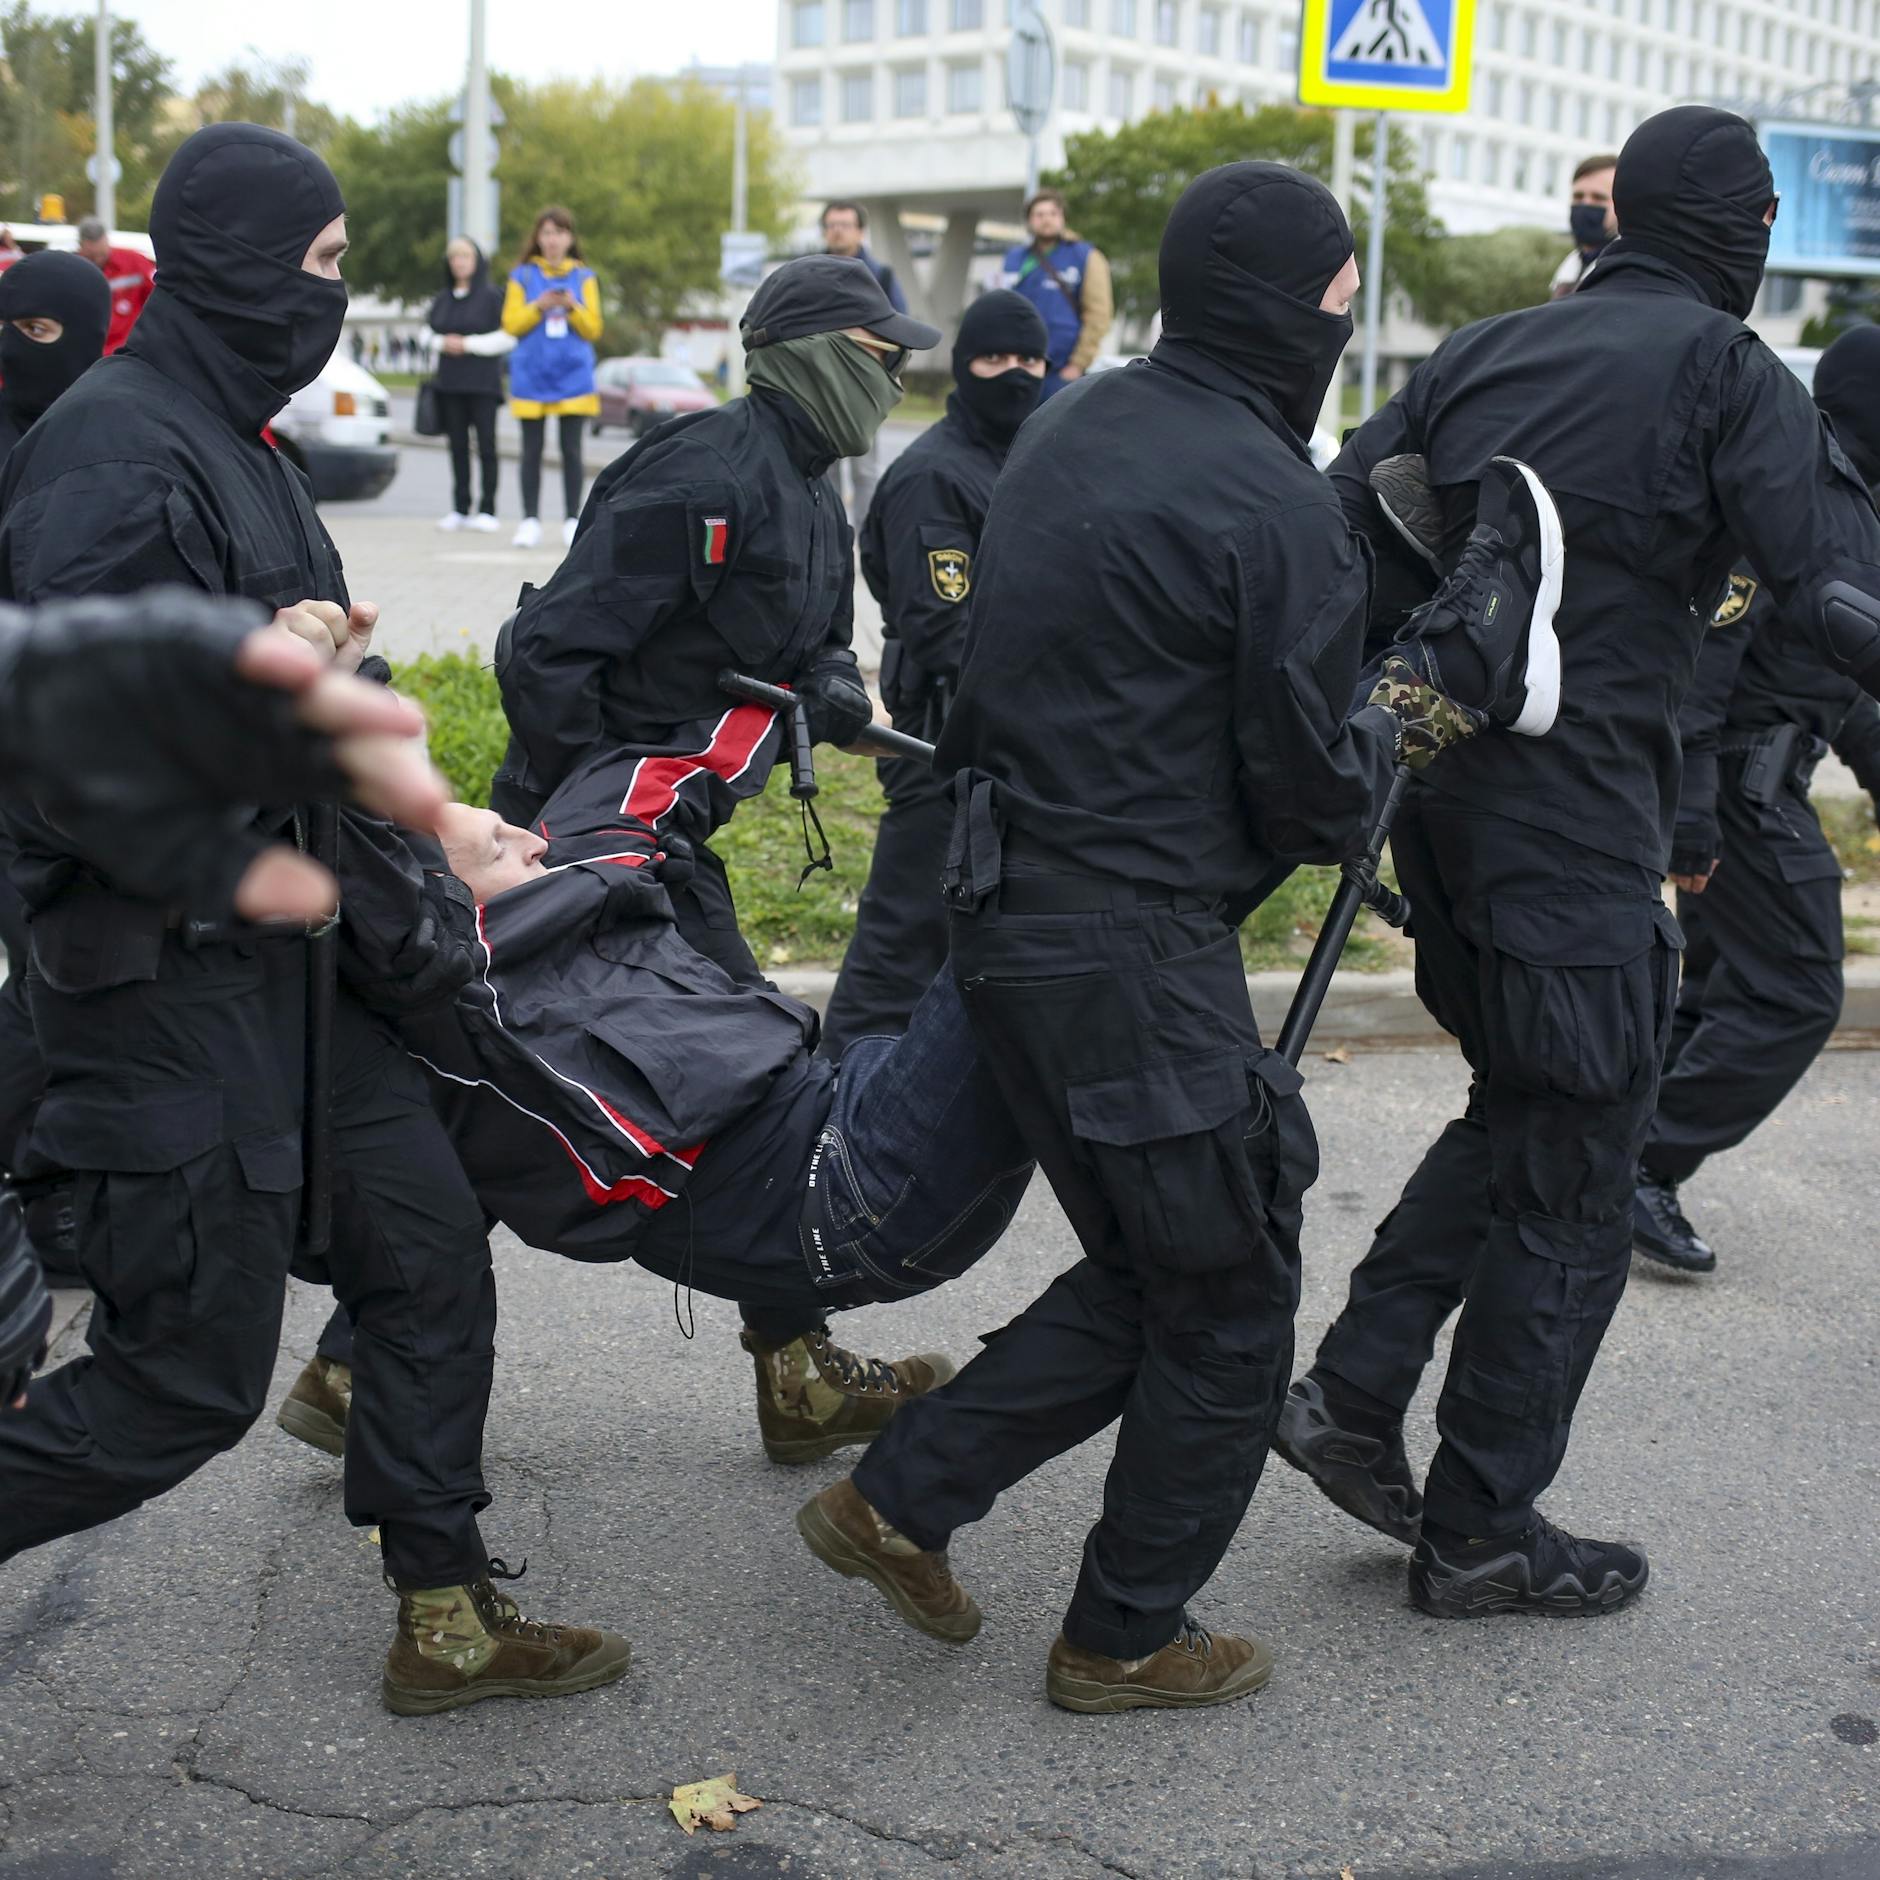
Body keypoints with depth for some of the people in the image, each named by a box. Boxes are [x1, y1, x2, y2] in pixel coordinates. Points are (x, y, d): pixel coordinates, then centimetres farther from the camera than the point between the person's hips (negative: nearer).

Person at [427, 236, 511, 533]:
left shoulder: (491, 297, -1)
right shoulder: (442, 299, 13)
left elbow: (508, 337, -7)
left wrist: (468, 344, -11)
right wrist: (443, 343, -2)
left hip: (482, 383, -4)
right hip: (450, 383, 5)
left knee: (485, 444, -6)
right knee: (457, 445, 4)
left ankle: (487, 509, -2)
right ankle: (460, 509, 8)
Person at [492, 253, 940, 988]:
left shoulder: (813, 500, 12)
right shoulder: (704, 479, -20)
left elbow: (820, 638, 24)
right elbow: (547, 650, -24)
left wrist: (832, 683, -1)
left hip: (664, 830, 10)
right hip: (604, 832, -10)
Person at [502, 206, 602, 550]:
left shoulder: (584, 277, 8)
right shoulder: (522, 276, 7)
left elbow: (593, 328, 5)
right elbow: (511, 324, 2)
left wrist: (573, 307, -13)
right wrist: (538, 307, -13)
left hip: (573, 376, 0)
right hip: (531, 376, 0)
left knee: (571, 450, -2)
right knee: (532, 451, 2)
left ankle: (572, 520, 3)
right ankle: (530, 520, 7)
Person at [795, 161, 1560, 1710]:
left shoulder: (1065, 433, 9)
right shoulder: (1281, 510, -17)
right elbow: (1317, 803, -14)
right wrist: (1428, 696, 5)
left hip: (1006, 920, 9)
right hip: (1140, 956, -9)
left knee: (1146, 1273, 23)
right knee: (1230, 1303, 11)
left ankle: (902, 1498, 24)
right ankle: (1128, 1637, 24)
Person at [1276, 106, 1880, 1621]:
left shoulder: (1483, 350, 11)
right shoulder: (1727, 371, -6)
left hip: (1439, 795, 7)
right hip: (1578, 826, -7)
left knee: (1516, 1112, 24)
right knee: (1574, 1181, 6)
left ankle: (1354, 1393, 16)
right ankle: (1483, 1535, 16)